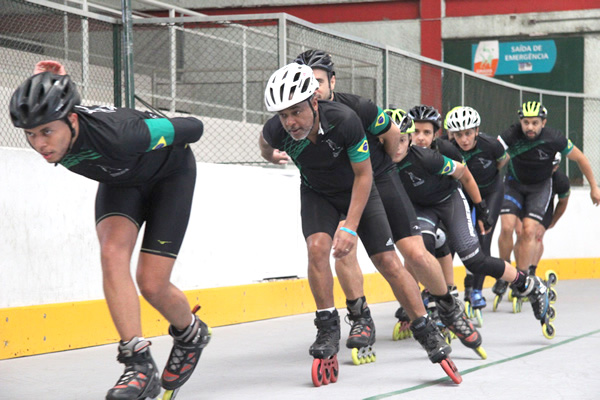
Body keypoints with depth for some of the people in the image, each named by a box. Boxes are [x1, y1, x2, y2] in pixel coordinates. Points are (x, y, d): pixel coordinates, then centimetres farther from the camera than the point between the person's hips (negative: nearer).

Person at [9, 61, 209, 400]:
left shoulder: (114, 135, -44)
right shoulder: (46, 133, -27)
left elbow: (194, 129, -27)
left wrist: (166, 152, -11)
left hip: (170, 174, -5)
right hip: (120, 180, 5)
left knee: (151, 284, -8)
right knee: (112, 255, -21)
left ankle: (191, 333, 24)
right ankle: (140, 365, -19)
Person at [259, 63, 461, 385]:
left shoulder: (344, 120, -36)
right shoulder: (277, 130, -27)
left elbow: (363, 174, -23)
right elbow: (265, 142, 5)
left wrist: (351, 227, -24)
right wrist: (272, 155, -11)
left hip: (357, 190, -2)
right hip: (317, 192, 2)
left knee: (388, 261, -7)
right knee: (317, 247, -24)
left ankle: (428, 334, 4)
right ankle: (328, 330, -10)